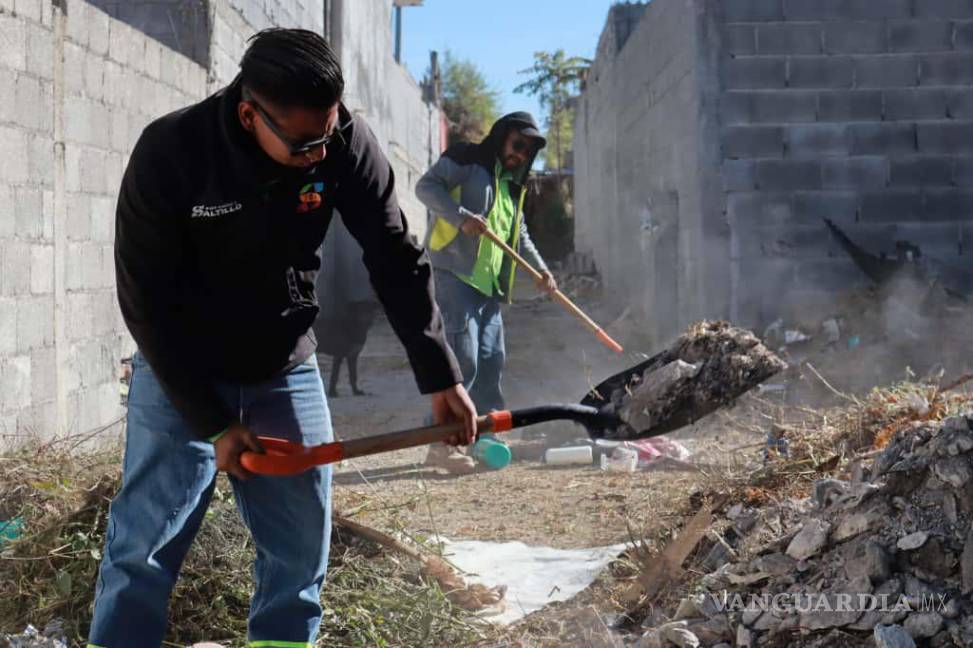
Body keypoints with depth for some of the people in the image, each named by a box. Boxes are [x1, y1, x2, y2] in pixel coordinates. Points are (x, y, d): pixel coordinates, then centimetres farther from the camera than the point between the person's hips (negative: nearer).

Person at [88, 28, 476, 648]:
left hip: (287, 374, 3)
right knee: (144, 549, -3)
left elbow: (396, 258, -7)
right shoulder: (169, 152, -25)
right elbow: (147, 301, -17)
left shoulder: (347, 143, -18)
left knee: (302, 546, 6)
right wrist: (212, 421, -17)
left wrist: (440, 375, -11)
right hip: (180, 376, -3)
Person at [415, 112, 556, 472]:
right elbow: (426, 186, -12)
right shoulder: (467, 159, -1)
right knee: (462, 360, -16)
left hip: (489, 284, 9)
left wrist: (540, 269, 16)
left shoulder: (512, 185, 25)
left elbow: (520, 235, 31)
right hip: (455, 275, -9)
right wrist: (461, 216, -25)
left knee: (491, 362, 9)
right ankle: (440, 444, -14)